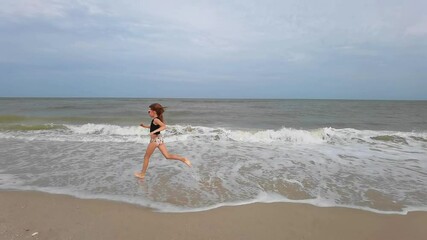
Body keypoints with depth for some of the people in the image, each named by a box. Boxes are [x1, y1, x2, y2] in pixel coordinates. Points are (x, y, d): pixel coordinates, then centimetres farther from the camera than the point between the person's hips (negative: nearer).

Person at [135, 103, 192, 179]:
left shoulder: (156, 119, -17)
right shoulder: (156, 119, 10)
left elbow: (164, 126, -31)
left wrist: (154, 131, -37)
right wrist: (145, 126, 24)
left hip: (155, 139, -9)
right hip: (159, 138, 9)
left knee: (146, 157, 8)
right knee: (167, 156, 5)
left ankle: (142, 174, 20)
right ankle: (183, 159, -8)